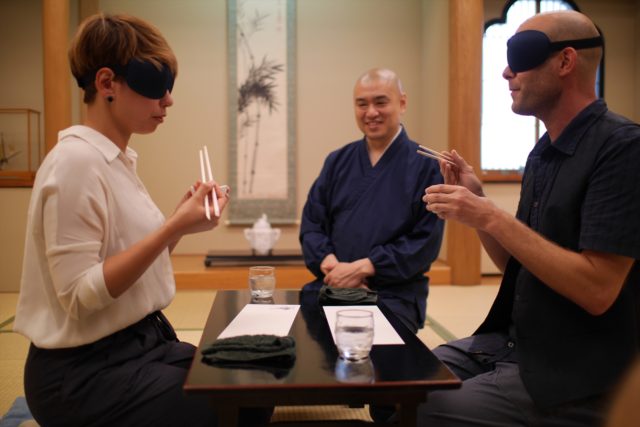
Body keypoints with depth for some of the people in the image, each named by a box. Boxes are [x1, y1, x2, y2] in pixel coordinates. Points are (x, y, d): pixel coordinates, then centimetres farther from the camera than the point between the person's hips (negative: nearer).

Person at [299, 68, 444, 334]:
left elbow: (426, 240, -7)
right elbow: (312, 224, 10)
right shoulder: (337, 161, 14)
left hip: (395, 294, -3)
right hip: (331, 284, 3)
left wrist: (361, 268, -14)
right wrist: (330, 264, -10)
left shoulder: (425, 166, 0)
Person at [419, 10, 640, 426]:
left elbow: (597, 290, -23)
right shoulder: (544, 152, 10)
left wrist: (492, 217, -23)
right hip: (512, 341, 8)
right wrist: (477, 203, -2)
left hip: (573, 377, -8)